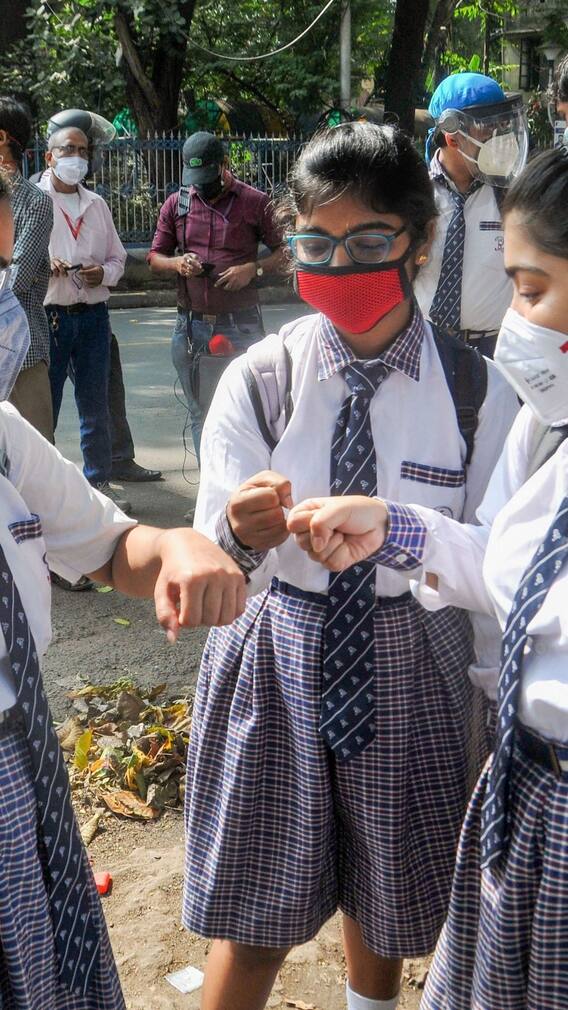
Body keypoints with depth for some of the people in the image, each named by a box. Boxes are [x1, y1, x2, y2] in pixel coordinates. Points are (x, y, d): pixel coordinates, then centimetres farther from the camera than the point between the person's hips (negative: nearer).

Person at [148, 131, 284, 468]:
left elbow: (285, 251, 2)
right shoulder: (176, 204, 10)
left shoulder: (255, 202, 0)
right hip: (191, 325, 4)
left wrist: (254, 269, -15)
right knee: (201, 415, 10)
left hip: (241, 325, -4)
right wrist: (178, 263, -7)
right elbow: (155, 257, 15)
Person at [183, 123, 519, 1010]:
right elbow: (220, 571, -12)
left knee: (389, 905, 21)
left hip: (413, 672, 1)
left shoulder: (479, 395, -10)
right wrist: (244, 538, -34)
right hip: (277, 663, 0)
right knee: (254, 923, 10)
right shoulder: (255, 382, -11)